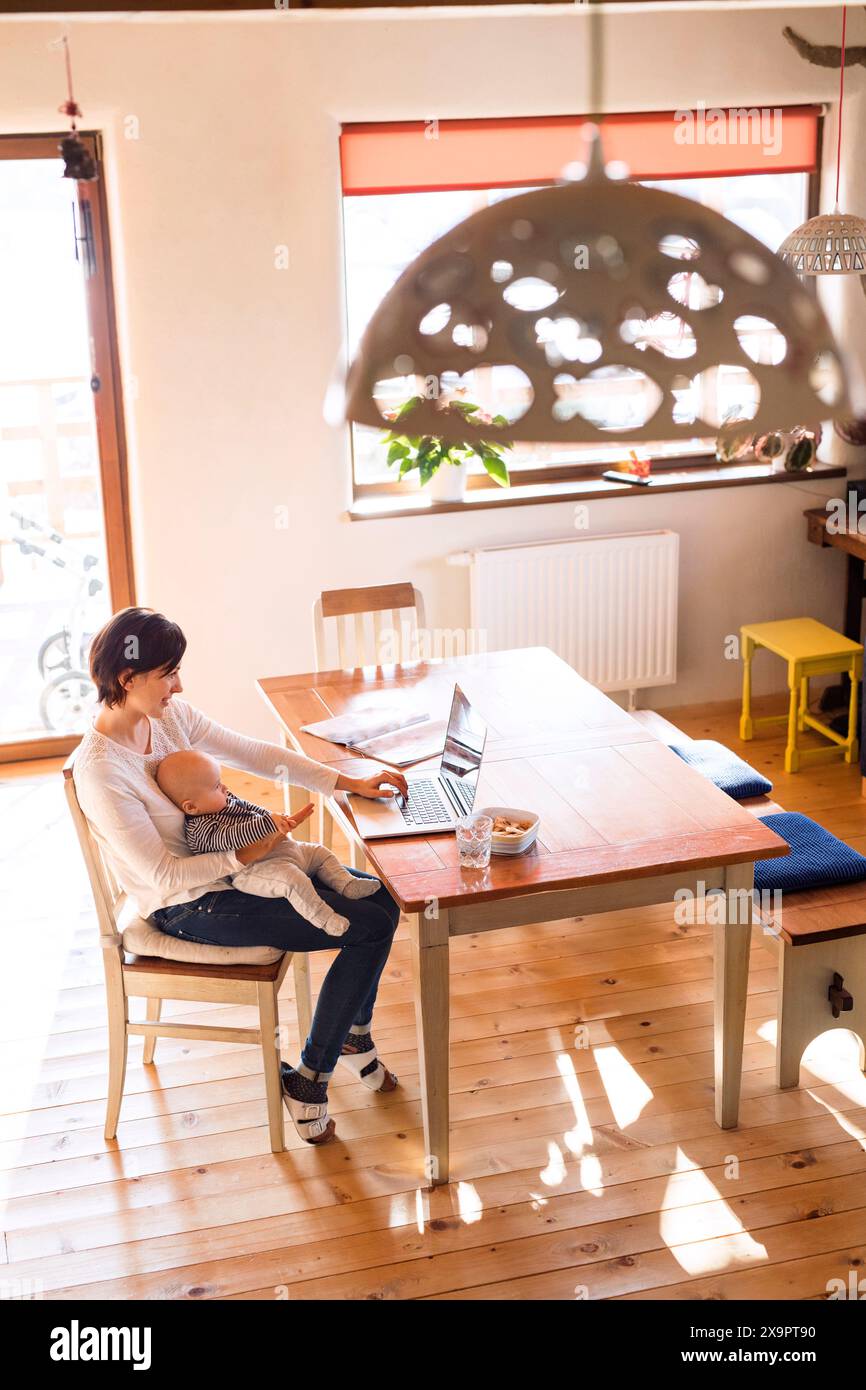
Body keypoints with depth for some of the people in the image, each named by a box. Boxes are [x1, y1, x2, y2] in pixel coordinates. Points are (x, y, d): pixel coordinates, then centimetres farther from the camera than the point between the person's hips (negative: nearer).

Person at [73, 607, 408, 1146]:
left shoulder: (169, 715, -3)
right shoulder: (101, 770, -26)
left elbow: (256, 754, 4)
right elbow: (163, 874, -24)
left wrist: (350, 783, 1)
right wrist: (247, 855, -23)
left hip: (230, 865, 8)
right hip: (190, 908, -8)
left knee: (383, 897, 6)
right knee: (372, 927, -13)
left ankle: (353, 1034, 27)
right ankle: (309, 1080, 2)